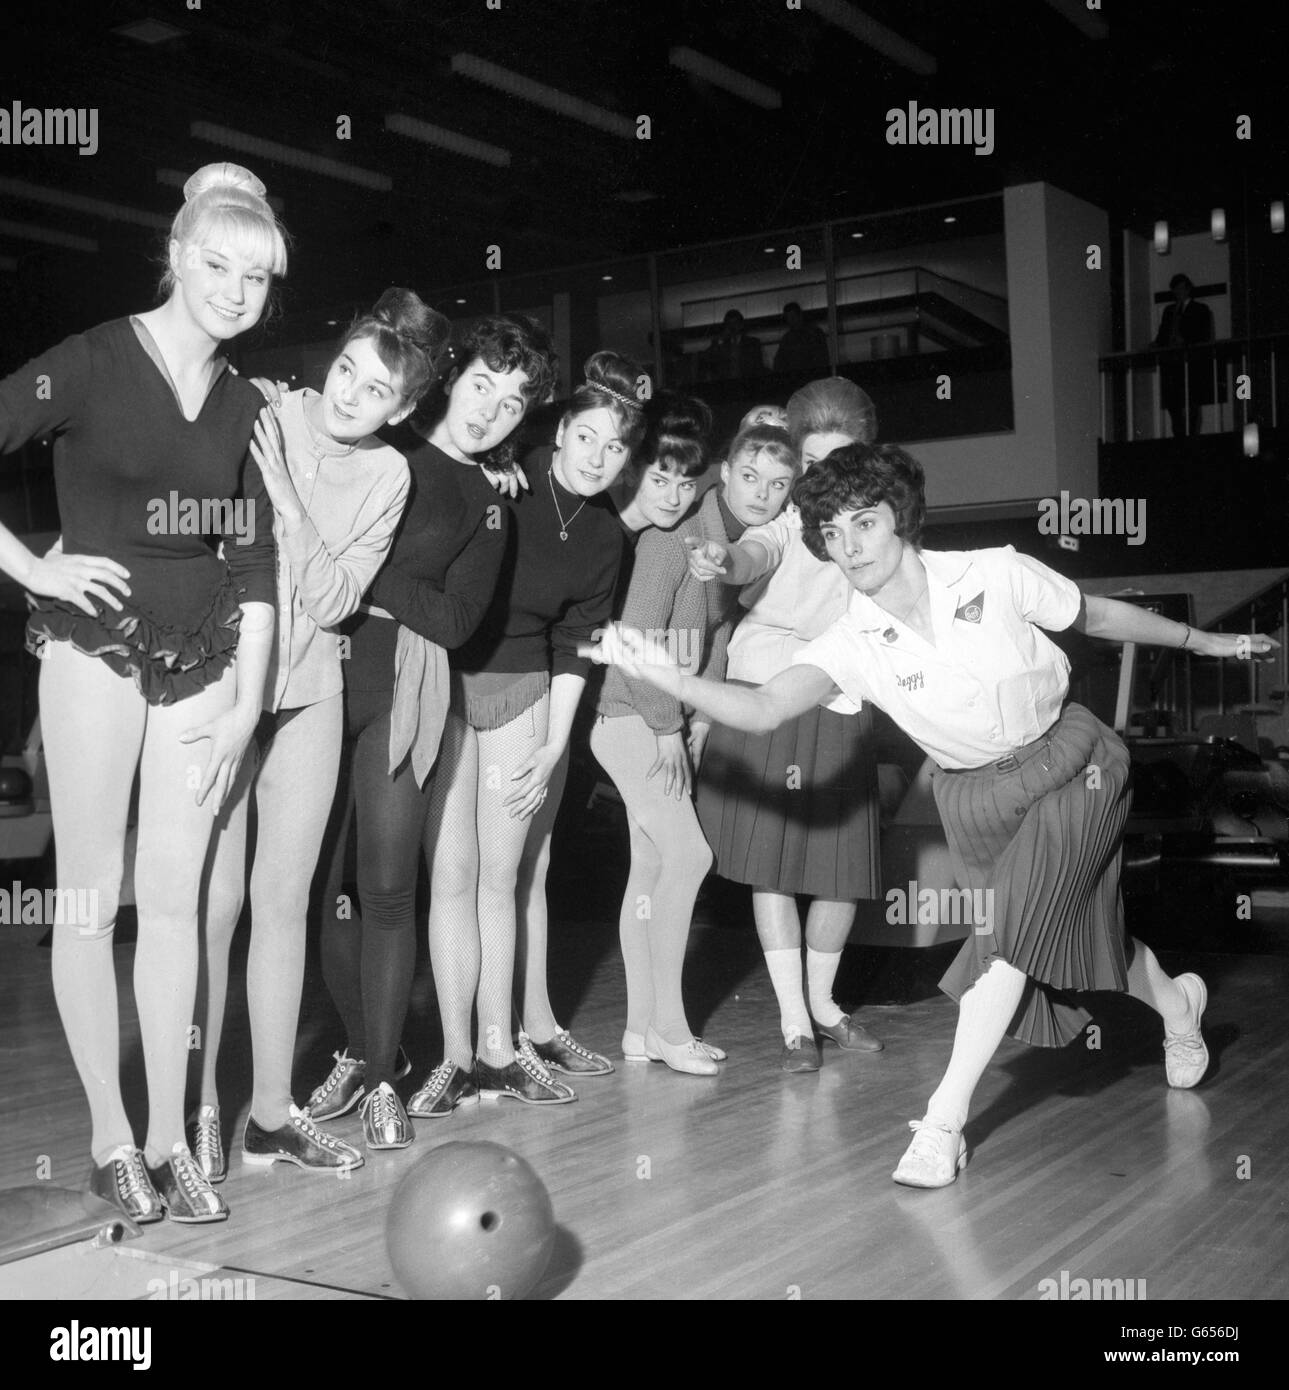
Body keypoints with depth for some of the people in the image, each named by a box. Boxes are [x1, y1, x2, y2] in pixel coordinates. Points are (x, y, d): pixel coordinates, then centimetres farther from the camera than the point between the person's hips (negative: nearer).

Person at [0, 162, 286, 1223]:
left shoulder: (245, 405, 10)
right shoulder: (91, 364, -3)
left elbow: (254, 560, 10)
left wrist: (247, 698, 5)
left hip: (203, 665, 4)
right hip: (96, 653, -3)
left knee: (175, 899, 5)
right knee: (92, 897, 1)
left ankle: (170, 1137, 12)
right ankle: (110, 1135, 12)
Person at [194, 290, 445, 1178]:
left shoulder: (388, 476, 1)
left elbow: (333, 600, -7)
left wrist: (289, 504, -19)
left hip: (309, 694, 3)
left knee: (283, 899, 7)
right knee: (215, 901, -5)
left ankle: (272, 1111, 16)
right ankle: (198, 1107, 9)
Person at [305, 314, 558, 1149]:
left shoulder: (487, 510, 10)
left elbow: (453, 621, -3)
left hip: (402, 685, 0)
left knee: (386, 889, -2)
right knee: (324, 882, 2)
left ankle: (382, 1079, 12)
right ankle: (362, 1049, 22)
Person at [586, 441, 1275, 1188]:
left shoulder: (996, 574, -19)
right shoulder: (852, 644, -17)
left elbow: (1098, 615, -2)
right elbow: (763, 708, -33)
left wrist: (1205, 640, 9)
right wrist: (665, 676, -48)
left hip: (1072, 764, -2)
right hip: (977, 794, 3)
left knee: (1015, 925, -18)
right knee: (1068, 931, 13)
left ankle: (945, 1119, -9)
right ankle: (1177, 1003, 48)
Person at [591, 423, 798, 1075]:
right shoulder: (674, 536, -17)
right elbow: (637, 637, -19)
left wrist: (699, 722, 3)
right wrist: (668, 729, -16)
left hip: (667, 727, 8)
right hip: (632, 721, -8)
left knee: (651, 867, 8)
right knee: (688, 854, -13)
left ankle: (641, 1027, 14)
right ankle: (667, 1024, -3)